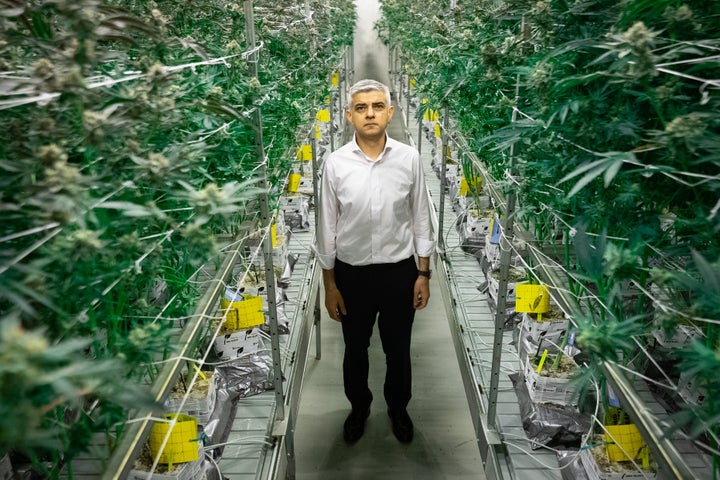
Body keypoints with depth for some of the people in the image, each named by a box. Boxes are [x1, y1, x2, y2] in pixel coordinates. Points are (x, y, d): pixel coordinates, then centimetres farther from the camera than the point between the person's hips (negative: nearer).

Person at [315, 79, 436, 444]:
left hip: (399, 271, 0)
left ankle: (398, 407, 47)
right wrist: (329, 284, -2)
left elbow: (421, 219, -1)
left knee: (398, 349, 19)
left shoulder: (409, 158, -9)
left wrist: (424, 274, 1)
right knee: (355, 350, 20)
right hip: (352, 273, 0)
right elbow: (327, 227, -4)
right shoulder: (335, 163, -10)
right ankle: (359, 407, 48)